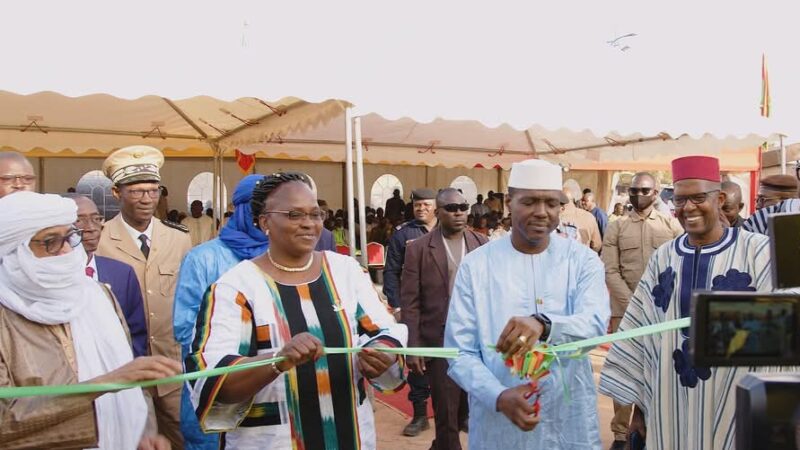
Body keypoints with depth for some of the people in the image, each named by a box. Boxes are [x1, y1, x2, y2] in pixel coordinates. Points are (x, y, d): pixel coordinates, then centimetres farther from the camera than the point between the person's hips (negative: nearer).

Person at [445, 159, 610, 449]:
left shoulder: (582, 259, -2)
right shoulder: (476, 264, -6)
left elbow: (596, 322, -19)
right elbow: (460, 352, -8)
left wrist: (544, 325, -38)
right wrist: (499, 397, -24)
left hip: (570, 419, 1)